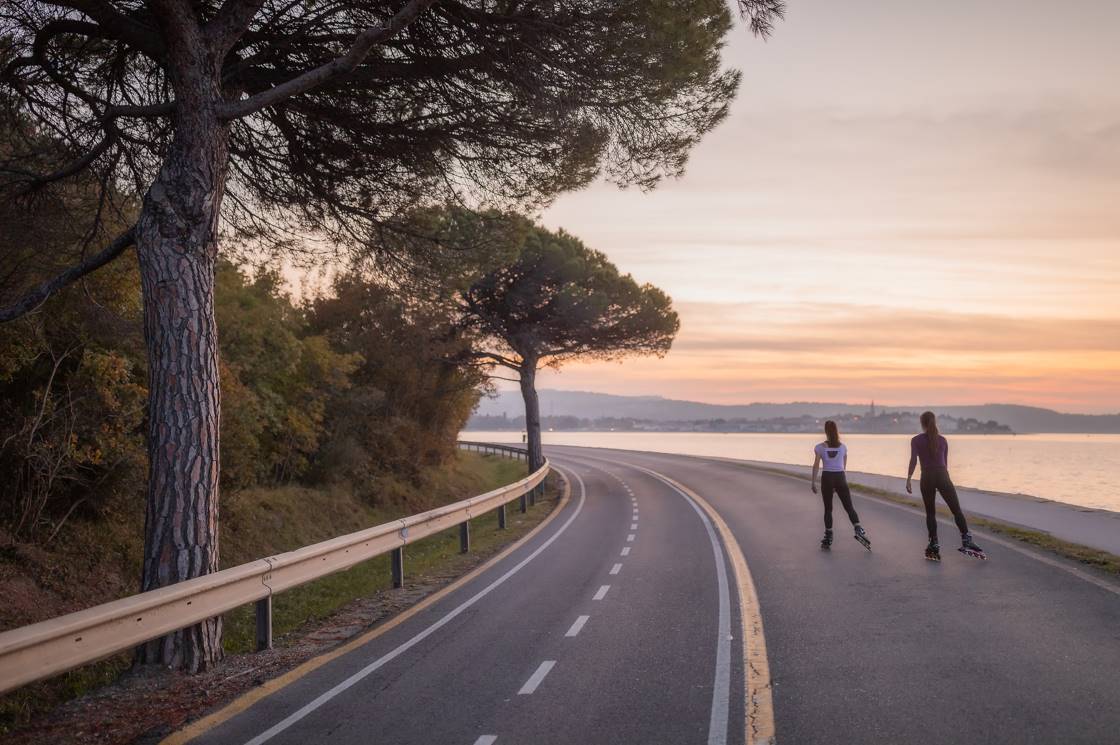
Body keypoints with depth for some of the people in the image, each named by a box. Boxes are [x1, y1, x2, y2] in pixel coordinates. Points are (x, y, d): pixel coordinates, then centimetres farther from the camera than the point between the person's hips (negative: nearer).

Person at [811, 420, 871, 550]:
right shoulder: (843, 447, 4)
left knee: (828, 509, 10)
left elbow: (816, 465, -8)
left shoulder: (820, 447, -3)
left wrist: (813, 482, -4)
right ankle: (858, 530, -16)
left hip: (827, 478, -1)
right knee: (849, 507, 4)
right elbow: (844, 466, 12)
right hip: (840, 478, 1)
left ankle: (828, 537, 8)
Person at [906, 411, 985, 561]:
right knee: (957, 510, 1)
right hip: (942, 476, 1)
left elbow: (913, 460, -10)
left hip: (927, 478, -1)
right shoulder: (942, 440, 11)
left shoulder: (916, 440, 2)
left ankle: (934, 546, 5)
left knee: (930, 513, 9)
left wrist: (908, 479, -11)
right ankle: (967, 542, -8)